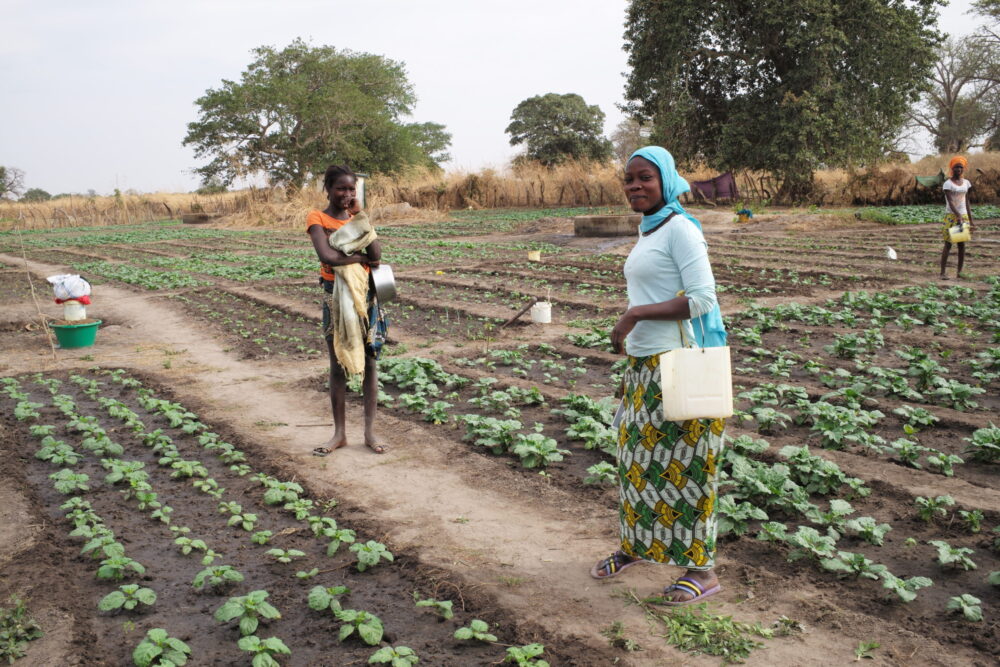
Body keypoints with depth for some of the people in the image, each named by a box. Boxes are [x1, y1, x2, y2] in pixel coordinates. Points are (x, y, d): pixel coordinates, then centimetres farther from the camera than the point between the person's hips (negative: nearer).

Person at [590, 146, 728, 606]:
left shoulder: (680, 229, -12)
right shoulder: (648, 231, 14)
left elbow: (702, 298, -19)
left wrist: (635, 313, -19)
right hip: (644, 362, 9)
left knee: (682, 463, -1)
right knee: (639, 455, 16)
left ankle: (702, 570, 12)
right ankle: (635, 545, 33)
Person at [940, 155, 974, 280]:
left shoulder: (966, 183, 11)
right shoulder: (948, 184, -6)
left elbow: (967, 203, 14)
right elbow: (950, 202, -15)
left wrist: (970, 220, 11)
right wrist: (958, 216, -26)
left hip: (963, 216, 5)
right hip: (951, 215, -5)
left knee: (962, 244, 3)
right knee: (948, 244, -5)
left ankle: (959, 272, 6)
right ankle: (943, 272, -4)